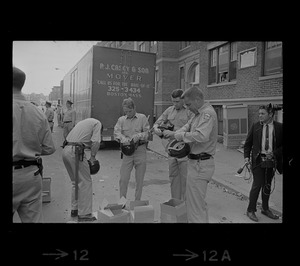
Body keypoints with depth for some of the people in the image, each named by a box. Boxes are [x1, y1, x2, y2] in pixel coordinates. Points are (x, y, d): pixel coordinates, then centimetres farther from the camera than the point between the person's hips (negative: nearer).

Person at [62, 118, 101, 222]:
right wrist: (93, 156, 4)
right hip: (75, 151, -8)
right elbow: (95, 141, -9)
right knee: (85, 182, -1)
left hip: (65, 150, 8)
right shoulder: (97, 123, 7)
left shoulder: (81, 122, 29)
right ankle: (84, 214, 1)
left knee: (76, 182, 20)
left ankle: (74, 209, 27)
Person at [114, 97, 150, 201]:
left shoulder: (142, 118, 6)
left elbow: (147, 132, 1)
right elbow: (116, 132, -2)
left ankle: (137, 201, 22)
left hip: (140, 150, -1)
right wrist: (124, 139, -22)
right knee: (123, 179, 0)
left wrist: (138, 136, -17)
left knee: (139, 179, 7)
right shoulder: (121, 120, 11)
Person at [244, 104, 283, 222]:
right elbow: (248, 143, 4)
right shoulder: (255, 126, 0)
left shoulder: (279, 127, -1)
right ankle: (251, 210, 10)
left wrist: (274, 153, -13)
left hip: (272, 161, 2)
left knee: (267, 185, 14)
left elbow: (281, 145, 2)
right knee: (257, 185, -3)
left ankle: (265, 209, 31)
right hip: (258, 160, -1)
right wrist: (246, 156, -5)